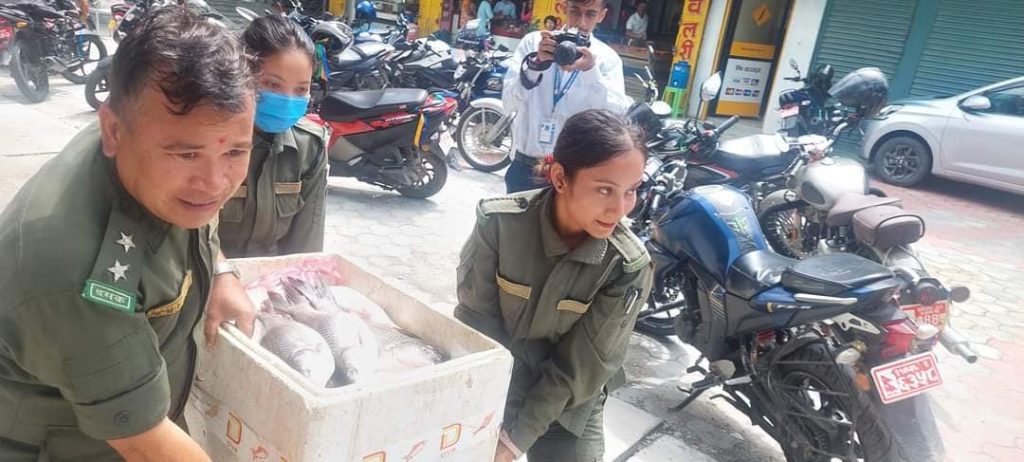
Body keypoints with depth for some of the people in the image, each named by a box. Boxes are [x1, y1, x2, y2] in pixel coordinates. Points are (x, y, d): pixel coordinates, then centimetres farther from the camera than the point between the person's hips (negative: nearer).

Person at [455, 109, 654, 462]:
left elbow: (582, 368, -18)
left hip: (568, 406, 0)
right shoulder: (498, 221, -21)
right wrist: (495, 418, -16)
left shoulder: (628, 267, -22)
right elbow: (476, 322, -12)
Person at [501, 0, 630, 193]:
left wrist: (591, 70, -28)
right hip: (526, 165, 1)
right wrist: (537, 62, -23)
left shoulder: (608, 58, 1)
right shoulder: (534, 41, 1)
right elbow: (509, 103, -9)